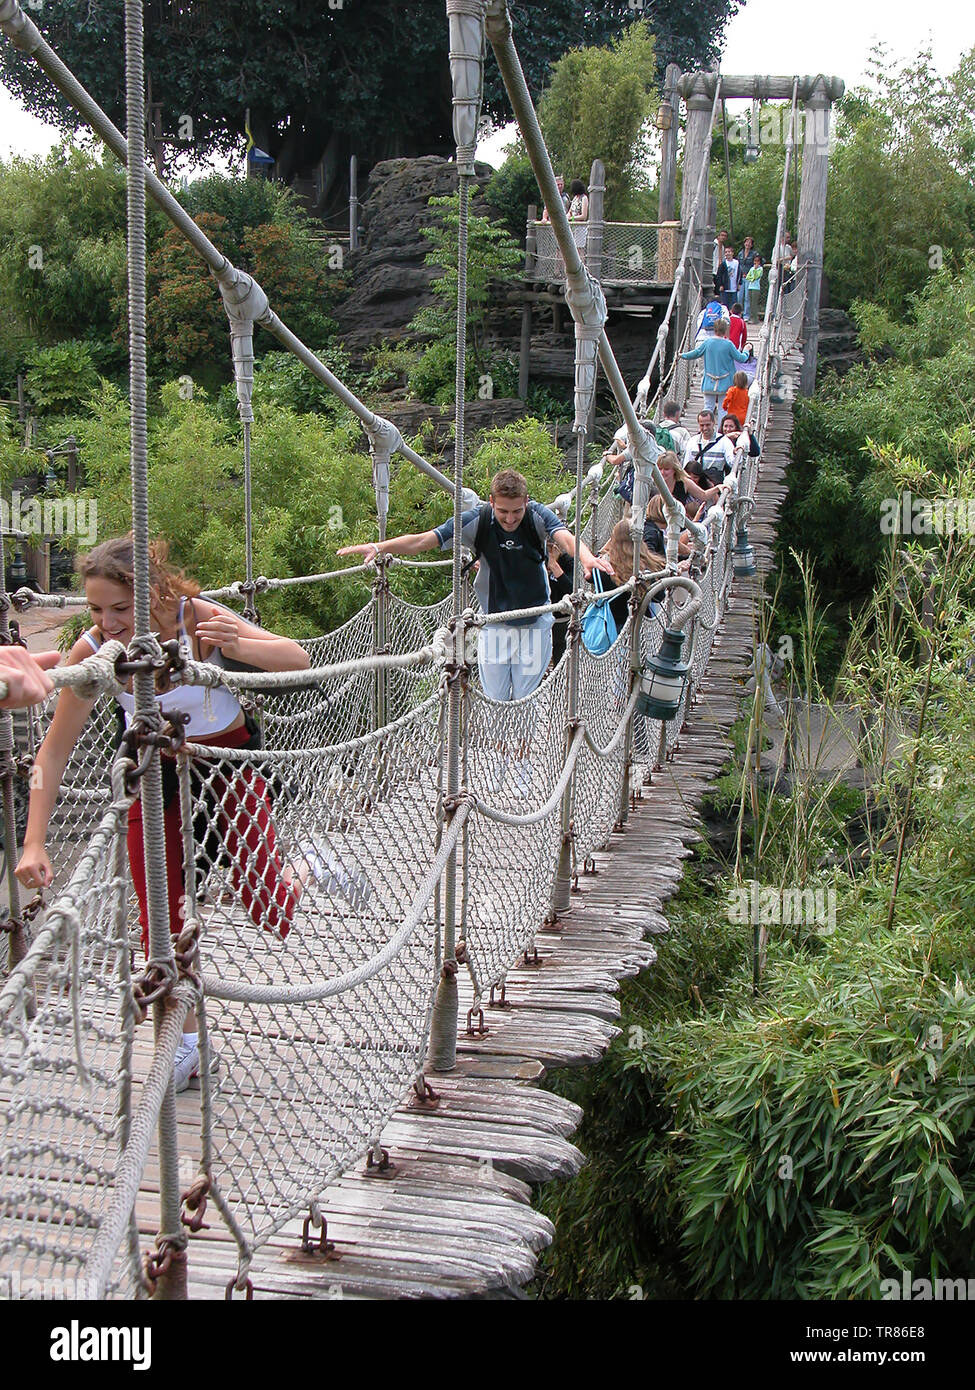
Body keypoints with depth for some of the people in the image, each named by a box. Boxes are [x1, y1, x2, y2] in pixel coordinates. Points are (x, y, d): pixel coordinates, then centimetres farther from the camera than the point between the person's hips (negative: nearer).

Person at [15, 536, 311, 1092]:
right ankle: (183, 1043, 19)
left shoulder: (196, 619, -29)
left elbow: (297, 659, -29)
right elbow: (55, 750, -17)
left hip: (227, 757, -2)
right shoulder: (94, 651, -24)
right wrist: (36, 842, -24)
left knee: (272, 915, -9)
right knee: (162, 921, 0)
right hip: (156, 770, 2)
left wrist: (237, 645, -50)